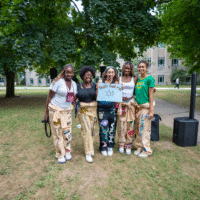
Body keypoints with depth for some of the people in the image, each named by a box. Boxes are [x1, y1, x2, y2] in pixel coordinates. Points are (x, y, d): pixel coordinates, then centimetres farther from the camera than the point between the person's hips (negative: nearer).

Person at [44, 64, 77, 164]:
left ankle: (67, 152, 28)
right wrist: (46, 112, -8)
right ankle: (60, 155, 20)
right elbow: (49, 97, -9)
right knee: (58, 133, 3)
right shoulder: (58, 82, -12)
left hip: (67, 110, 5)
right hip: (56, 110, -5)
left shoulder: (74, 84, 6)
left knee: (67, 131, 8)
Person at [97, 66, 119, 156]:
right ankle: (103, 147, 18)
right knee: (103, 127, -1)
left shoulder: (116, 83, 7)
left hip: (112, 108, 2)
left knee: (112, 128, 7)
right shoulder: (101, 81, 3)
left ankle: (110, 147, 25)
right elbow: (97, 95, 2)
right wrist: (98, 88, -16)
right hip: (102, 108, -1)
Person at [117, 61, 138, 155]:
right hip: (121, 103, 1)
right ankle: (121, 144, 16)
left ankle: (128, 145, 14)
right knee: (121, 123, 2)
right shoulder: (119, 79, 8)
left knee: (130, 124, 1)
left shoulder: (135, 79, 6)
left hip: (131, 103, 0)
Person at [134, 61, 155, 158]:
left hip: (146, 106, -6)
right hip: (138, 106, 7)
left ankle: (146, 150, 15)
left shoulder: (149, 79, -6)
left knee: (145, 128, -1)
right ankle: (139, 147, 27)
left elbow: (151, 95, -10)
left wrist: (151, 110, -13)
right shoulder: (138, 79, 13)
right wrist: (135, 106, 11)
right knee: (137, 129, 11)